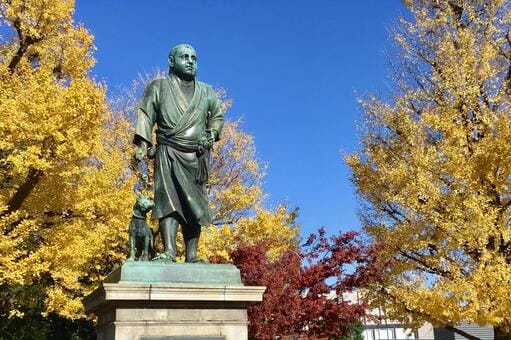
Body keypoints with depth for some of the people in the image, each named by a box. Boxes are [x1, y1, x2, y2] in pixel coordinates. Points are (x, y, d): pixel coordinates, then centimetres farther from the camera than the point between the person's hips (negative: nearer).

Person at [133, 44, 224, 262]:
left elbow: (217, 116, 28)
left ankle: (191, 257, 0)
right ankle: (168, 252, -22)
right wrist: (142, 143, -10)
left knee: (195, 206, -1)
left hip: (197, 157, 3)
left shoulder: (206, 92, 21)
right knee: (168, 200, -16)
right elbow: (145, 115, 3)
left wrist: (211, 134, 7)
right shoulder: (159, 87, 11)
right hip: (169, 154, -3)